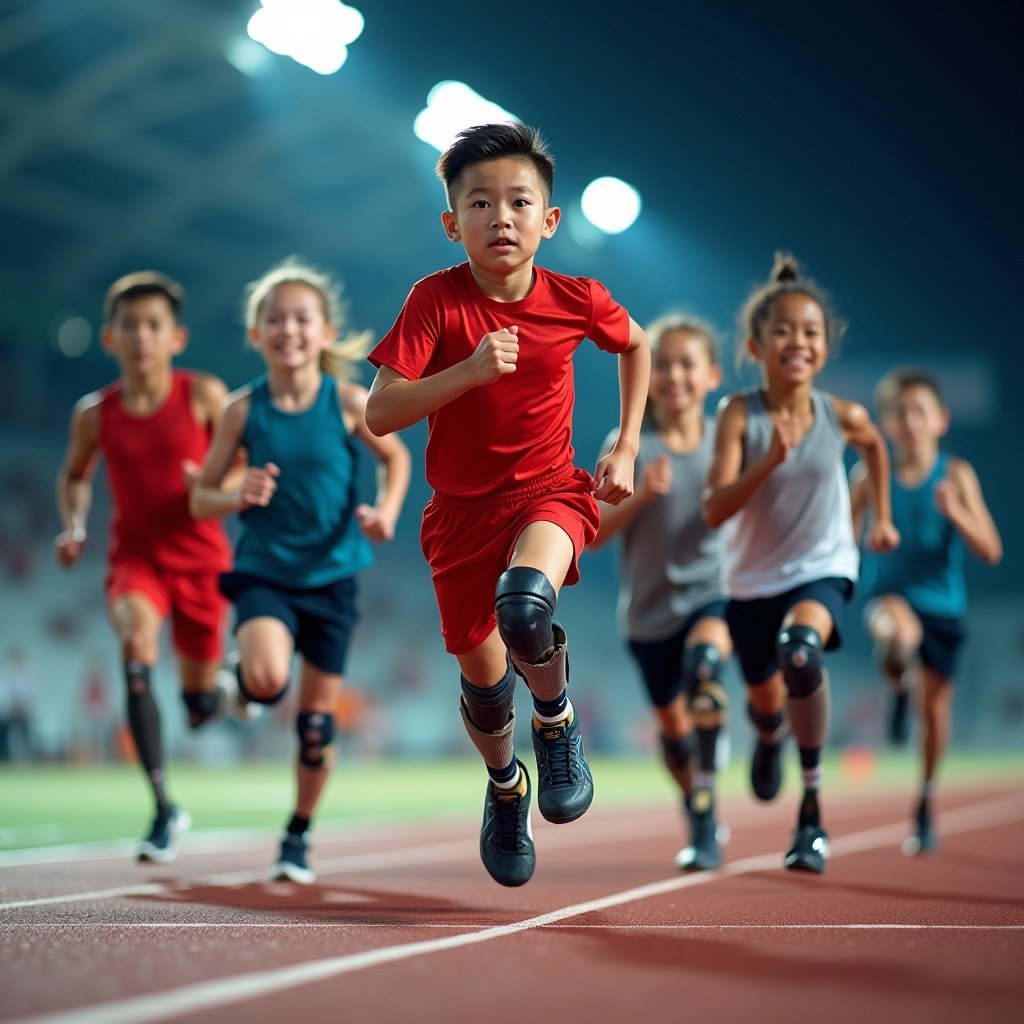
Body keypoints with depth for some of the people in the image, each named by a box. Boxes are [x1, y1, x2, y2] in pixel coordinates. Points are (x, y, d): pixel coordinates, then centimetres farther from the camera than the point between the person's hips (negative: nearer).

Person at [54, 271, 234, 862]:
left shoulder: (204, 396, -10)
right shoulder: (96, 413, -4)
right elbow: (75, 476, 15)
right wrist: (74, 527, -3)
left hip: (201, 559, 0)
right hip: (135, 558, 0)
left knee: (202, 708, 6)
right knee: (136, 640, -31)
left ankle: (220, 679, 48)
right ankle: (165, 809, -27)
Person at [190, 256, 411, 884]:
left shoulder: (348, 400, -9)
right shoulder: (244, 409, -7)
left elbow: (397, 457, 9)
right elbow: (200, 499, -1)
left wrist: (386, 511, -9)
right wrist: (238, 497, -22)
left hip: (331, 576, 1)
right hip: (264, 572, -1)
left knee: (318, 720, 6)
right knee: (268, 679, -30)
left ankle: (300, 836, 28)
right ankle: (242, 679, 7)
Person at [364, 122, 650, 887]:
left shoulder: (577, 300, -9)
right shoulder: (437, 300, -14)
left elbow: (637, 344, 15)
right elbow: (378, 414, -20)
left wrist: (627, 446, 8)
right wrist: (469, 372, -32)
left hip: (550, 493, -1)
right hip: (462, 509, 1)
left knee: (524, 609, -33)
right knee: (482, 679, 8)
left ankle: (558, 718, 0)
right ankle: (505, 785, 42)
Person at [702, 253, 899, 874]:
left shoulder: (843, 416, -10)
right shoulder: (740, 414, -16)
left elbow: (876, 447, 16)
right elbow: (715, 510, -25)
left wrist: (882, 517, 18)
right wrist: (770, 460, -37)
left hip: (823, 571, -1)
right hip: (754, 580, 1)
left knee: (801, 655, -33)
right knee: (765, 700, 15)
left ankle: (812, 810, -17)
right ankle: (771, 735, 59)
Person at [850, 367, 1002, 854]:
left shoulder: (957, 475, -7)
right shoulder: (871, 475, -5)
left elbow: (990, 552, -9)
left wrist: (955, 512, -24)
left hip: (943, 604, 2)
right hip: (889, 594, -1)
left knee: (935, 707, 12)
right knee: (900, 631, -41)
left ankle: (925, 804, 32)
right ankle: (899, 684, -9)